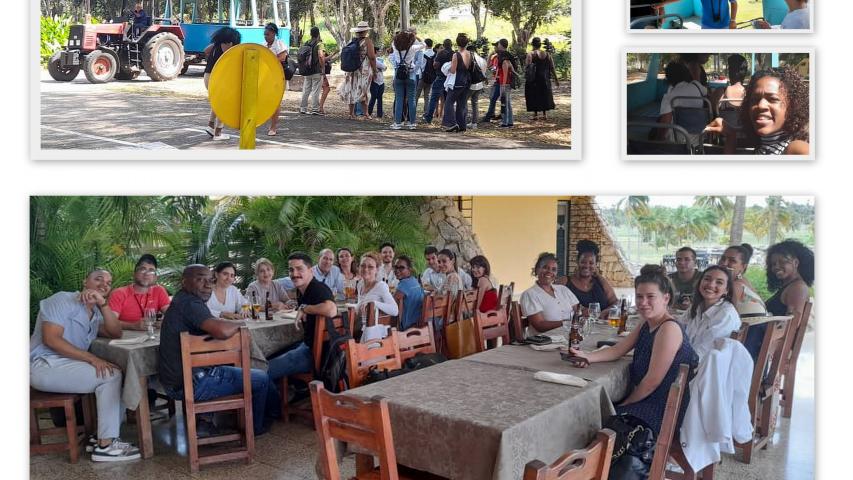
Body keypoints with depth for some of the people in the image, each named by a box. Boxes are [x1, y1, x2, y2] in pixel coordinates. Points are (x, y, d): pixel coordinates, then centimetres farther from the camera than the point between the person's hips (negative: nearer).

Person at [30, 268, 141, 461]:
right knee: (110, 375, -19)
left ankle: (104, 436, 1)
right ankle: (105, 446, -15)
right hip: (45, 366, -9)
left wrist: (102, 303, -11)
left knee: (116, 373, -1)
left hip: (68, 366, 9)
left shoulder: (95, 313, 16)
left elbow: (116, 334, 1)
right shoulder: (64, 300, -7)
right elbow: (50, 339, -19)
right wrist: (92, 358, -25)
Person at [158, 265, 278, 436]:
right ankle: (255, 428, 25)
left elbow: (213, 324, 18)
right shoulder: (189, 303, -20)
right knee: (261, 379, 3)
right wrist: (240, 324, -12)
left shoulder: (181, 301, 12)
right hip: (192, 385, -11)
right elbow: (223, 331, -33)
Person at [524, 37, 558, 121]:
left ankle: (535, 115, 6)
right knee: (544, 96, 16)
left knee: (534, 97, 6)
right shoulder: (547, 54, 4)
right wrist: (556, 79, 12)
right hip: (545, 80, 4)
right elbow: (552, 68, 6)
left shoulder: (530, 55, -9)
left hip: (533, 80, -4)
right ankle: (545, 114, 17)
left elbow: (527, 67, -18)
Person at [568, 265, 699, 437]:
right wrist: (586, 357, -8)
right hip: (646, 400, 9)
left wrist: (624, 404, -10)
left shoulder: (669, 329, -22)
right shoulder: (646, 324, 8)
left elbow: (653, 381, -22)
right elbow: (617, 350, 10)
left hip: (663, 410, -9)